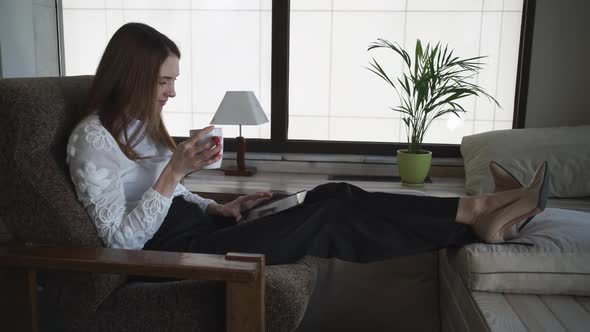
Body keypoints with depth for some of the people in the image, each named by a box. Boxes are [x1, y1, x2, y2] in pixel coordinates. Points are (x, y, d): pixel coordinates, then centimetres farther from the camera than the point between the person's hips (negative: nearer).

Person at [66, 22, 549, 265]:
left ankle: (477, 216, -9)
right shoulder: (93, 139, -12)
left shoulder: (140, 122, 13)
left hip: (192, 226, 8)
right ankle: (474, 210, -9)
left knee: (332, 196, -9)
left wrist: (221, 208, 4)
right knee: (328, 217, -18)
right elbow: (122, 239, -17)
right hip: (171, 251, -8)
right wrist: (176, 168, -24)